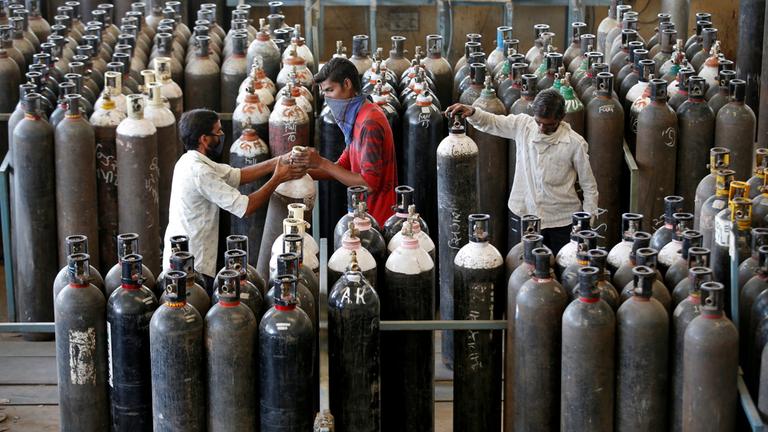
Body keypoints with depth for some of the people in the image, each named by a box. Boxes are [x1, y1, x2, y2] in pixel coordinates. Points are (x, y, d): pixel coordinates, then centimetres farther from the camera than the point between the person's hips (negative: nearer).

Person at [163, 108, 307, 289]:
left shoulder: (191, 160, 6)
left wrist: (277, 162, -2)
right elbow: (246, 207, -22)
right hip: (192, 267, -10)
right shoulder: (200, 172, -24)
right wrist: (277, 179, -11)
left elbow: (237, 175, 7)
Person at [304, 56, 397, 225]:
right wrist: (305, 171, -3)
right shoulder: (357, 118, 12)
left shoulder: (369, 123, -20)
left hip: (377, 218, -9)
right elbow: (343, 165, 12)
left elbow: (369, 183, -23)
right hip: (367, 214, 9)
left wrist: (322, 163, -19)